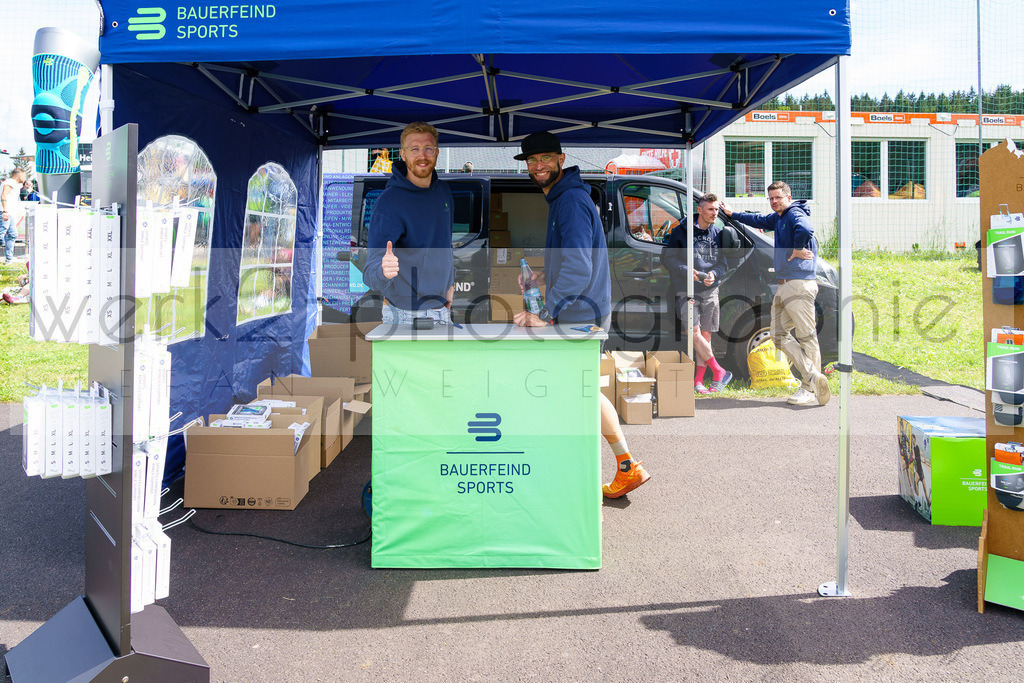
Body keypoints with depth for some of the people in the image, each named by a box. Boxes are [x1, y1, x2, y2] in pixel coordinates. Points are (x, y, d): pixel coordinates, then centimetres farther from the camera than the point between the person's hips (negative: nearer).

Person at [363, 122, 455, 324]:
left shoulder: (443, 191, 3)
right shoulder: (389, 203, -20)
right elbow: (371, 274, -26)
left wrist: (450, 283, 12)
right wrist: (383, 271, -47)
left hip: (442, 310, 7)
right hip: (405, 315, -6)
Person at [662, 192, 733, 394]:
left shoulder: (718, 233, 11)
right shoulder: (681, 231, 0)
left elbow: (723, 263, 10)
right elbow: (667, 258, -2)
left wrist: (714, 274, -12)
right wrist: (686, 271, -16)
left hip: (710, 291, 3)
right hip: (687, 291, -3)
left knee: (706, 336, 2)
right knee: (695, 334, -12)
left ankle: (698, 380, 10)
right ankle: (719, 372, 1)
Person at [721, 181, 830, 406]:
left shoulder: (795, 214, -8)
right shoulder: (778, 218, 21)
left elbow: (804, 229, -32)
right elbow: (758, 220, 42)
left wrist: (797, 249, -15)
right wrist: (733, 214, 53)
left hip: (799, 284, -10)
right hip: (784, 285, 10)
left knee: (807, 336, -7)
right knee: (779, 335, 5)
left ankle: (809, 389, -8)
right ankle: (813, 376, -2)